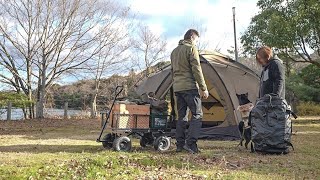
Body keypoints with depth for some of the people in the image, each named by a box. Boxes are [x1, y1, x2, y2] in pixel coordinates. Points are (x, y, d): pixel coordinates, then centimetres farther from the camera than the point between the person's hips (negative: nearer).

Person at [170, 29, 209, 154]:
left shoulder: (174, 51, 20)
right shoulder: (191, 48, -5)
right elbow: (196, 70, -11)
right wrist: (203, 88, -9)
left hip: (177, 88, 8)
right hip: (189, 87, -8)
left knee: (181, 116, 10)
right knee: (197, 114, -5)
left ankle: (180, 145, 9)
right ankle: (190, 143, -16)